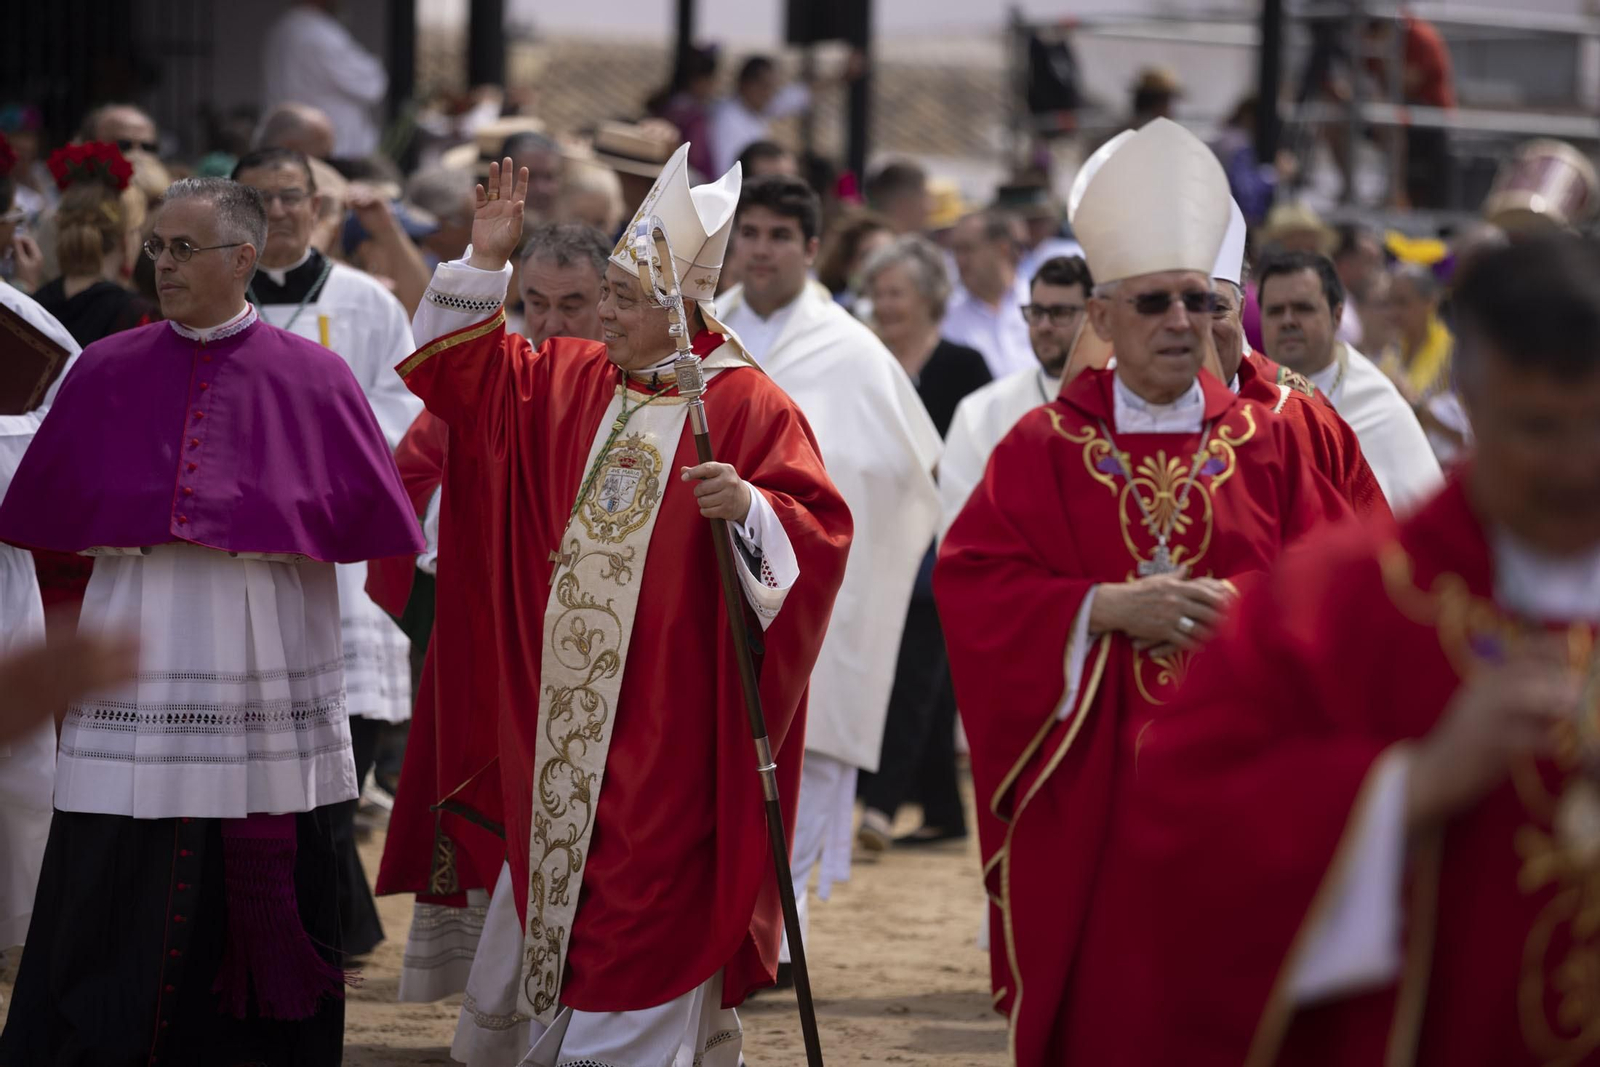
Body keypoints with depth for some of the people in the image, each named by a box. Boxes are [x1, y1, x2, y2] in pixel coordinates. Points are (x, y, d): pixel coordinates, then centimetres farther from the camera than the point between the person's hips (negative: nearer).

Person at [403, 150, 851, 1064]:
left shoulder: (744, 407, -10)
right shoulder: (572, 381, 8)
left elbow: (820, 530, -17)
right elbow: (470, 373, 18)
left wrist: (748, 508, -36)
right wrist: (487, 264, 6)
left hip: (665, 729, -6)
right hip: (563, 715, 6)